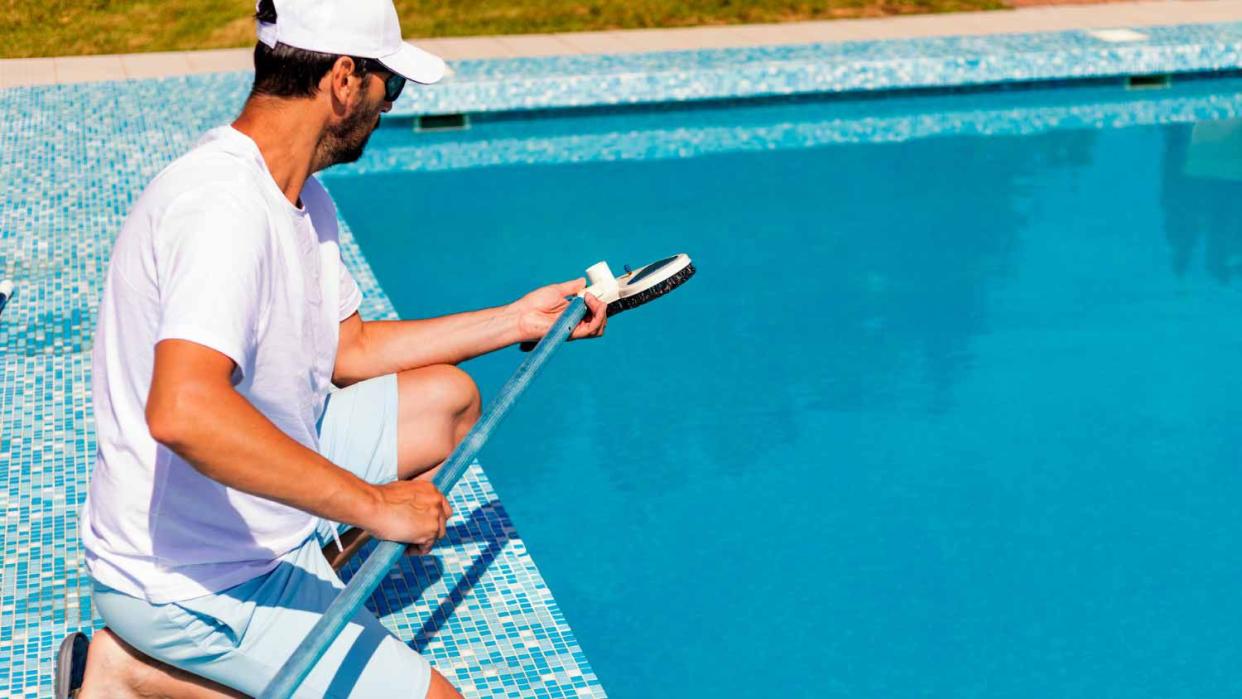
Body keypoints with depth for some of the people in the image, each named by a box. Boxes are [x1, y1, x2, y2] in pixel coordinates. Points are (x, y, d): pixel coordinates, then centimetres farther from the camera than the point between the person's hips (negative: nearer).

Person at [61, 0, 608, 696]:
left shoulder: (301, 196, 5)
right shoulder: (226, 207, -28)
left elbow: (349, 348, 17)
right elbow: (182, 411, -42)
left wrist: (517, 319, 18)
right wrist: (373, 503, -35)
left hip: (249, 500, 10)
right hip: (192, 580, -10)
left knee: (448, 399, 17)